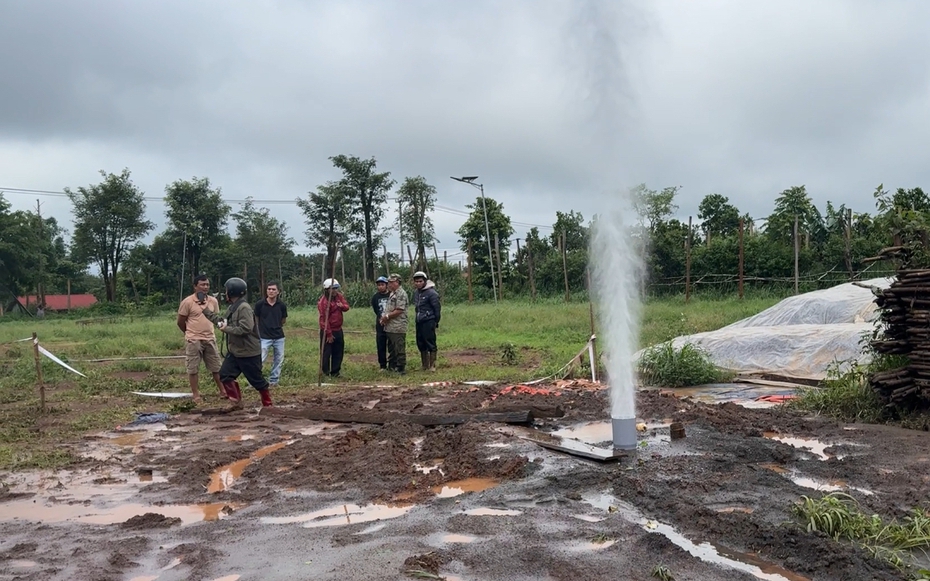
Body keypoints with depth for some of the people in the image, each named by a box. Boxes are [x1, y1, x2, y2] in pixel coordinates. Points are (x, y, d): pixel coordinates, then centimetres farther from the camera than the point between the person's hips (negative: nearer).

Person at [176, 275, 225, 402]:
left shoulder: (213, 301, 3)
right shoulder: (187, 302, -11)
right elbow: (180, 322, -2)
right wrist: (191, 333, 9)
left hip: (210, 339, 4)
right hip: (193, 341, -4)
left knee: (217, 368, 10)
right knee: (193, 369, 3)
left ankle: (222, 391, 20)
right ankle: (196, 395, 12)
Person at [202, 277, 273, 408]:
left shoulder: (244, 308, -21)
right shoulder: (232, 307, 12)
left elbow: (246, 328, -30)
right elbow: (224, 321, 18)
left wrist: (226, 329, -20)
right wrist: (207, 311, 20)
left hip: (248, 352, -10)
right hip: (234, 351, 10)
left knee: (256, 380, 0)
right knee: (225, 375, 8)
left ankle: (268, 404, 15)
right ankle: (237, 402, 16)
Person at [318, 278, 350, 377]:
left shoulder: (339, 296, 3)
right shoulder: (324, 301, -18)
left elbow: (346, 306, 8)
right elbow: (324, 319, -18)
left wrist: (342, 306, -18)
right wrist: (329, 334, -17)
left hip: (338, 330, 8)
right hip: (327, 331, -7)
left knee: (338, 352, 13)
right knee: (326, 353, -2)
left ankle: (335, 372, 23)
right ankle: (325, 374, 6)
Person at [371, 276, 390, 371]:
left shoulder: (391, 295, -5)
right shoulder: (375, 297, 5)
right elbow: (376, 311, 6)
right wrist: (381, 320, -9)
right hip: (380, 325, 3)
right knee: (381, 346, 5)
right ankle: (383, 366, 13)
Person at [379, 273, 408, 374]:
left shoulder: (401, 294, -13)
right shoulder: (392, 294, 18)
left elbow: (399, 310, -19)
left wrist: (387, 316, -12)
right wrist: (384, 318, 4)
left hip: (398, 327, -10)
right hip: (389, 327, 10)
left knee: (399, 349, -4)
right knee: (391, 348, 17)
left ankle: (400, 369, 2)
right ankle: (392, 367, 26)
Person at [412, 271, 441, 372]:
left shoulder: (431, 293, -13)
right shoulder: (416, 292, 10)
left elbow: (437, 308, -11)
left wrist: (436, 322, -7)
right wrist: (418, 317, 12)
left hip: (429, 322, -8)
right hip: (419, 322, 8)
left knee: (430, 343, -4)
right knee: (421, 344, 12)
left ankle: (432, 365, 3)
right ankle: (425, 365, 22)